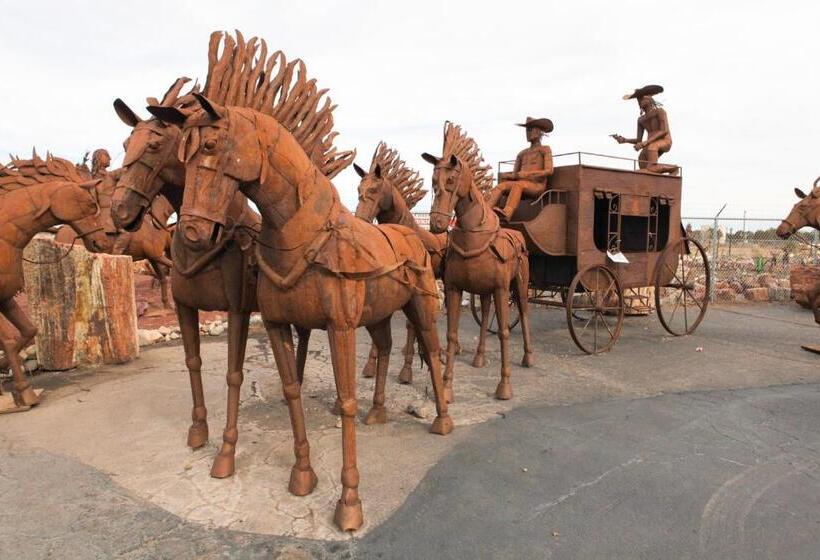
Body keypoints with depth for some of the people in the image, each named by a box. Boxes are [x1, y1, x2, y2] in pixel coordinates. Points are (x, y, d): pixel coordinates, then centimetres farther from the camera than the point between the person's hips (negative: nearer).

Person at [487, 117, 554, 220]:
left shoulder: (545, 149, 9)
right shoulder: (521, 154, 26)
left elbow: (549, 171, -6)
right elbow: (514, 175, 21)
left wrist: (527, 174, -16)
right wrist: (506, 176, -3)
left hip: (537, 187, -5)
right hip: (522, 186, 5)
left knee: (517, 184, -37)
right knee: (502, 185, -26)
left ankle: (506, 214, -59)